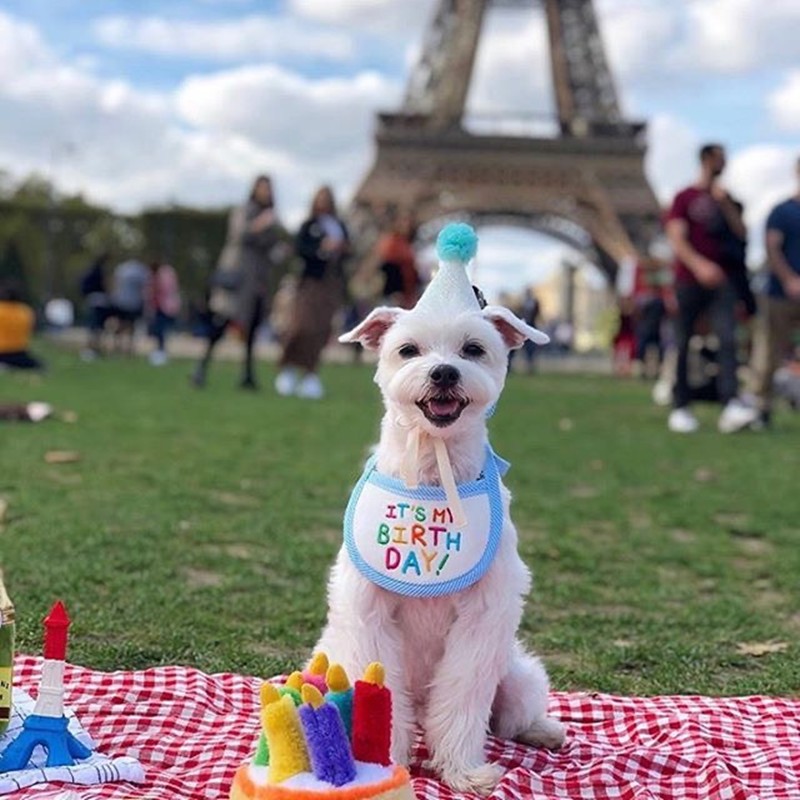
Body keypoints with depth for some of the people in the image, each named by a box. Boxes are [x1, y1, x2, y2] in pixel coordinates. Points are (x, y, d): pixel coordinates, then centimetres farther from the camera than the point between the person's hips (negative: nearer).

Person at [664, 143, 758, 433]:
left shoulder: (724, 198, 17)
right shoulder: (684, 198, 3)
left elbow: (741, 233, 9)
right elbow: (676, 239, -8)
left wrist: (725, 204, -4)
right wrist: (699, 265, -24)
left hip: (720, 281, 3)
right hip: (689, 281, -3)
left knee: (727, 339, -13)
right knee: (683, 345, 1)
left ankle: (732, 405, -22)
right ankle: (680, 408, 10)